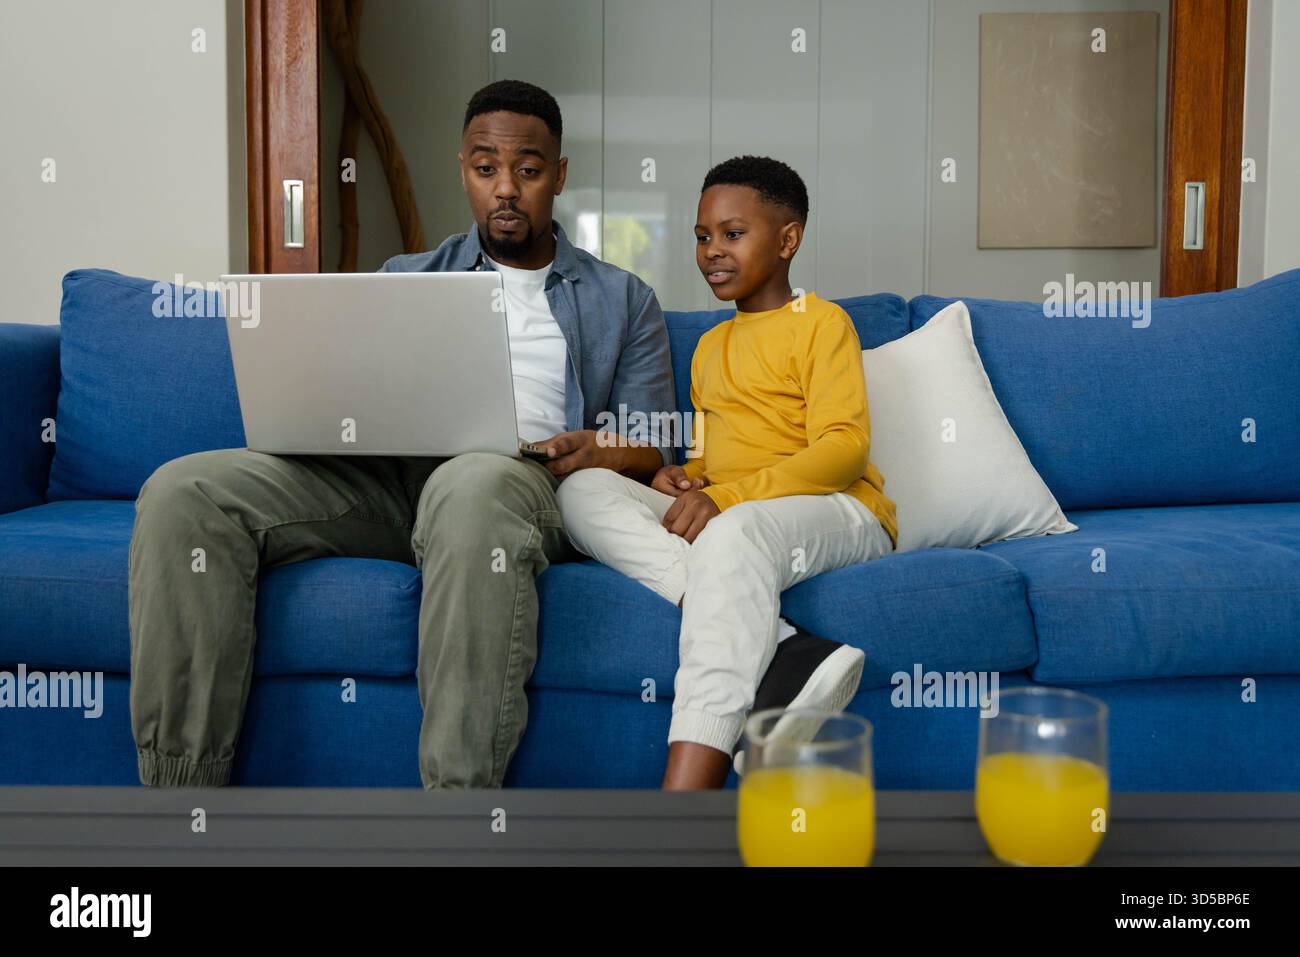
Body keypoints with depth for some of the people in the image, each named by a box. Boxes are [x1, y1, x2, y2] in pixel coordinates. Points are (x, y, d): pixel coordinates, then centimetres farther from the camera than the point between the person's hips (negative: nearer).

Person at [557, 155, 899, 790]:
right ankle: (778, 654, -36)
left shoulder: (821, 322, 4)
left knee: (735, 532, -41)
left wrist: (726, 496, -21)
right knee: (584, 490, -18)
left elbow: (845, 448, -9)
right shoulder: (710, 345, 26)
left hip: (839, 513, -6)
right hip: (721, 519, 7)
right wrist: (680, 476, 5)